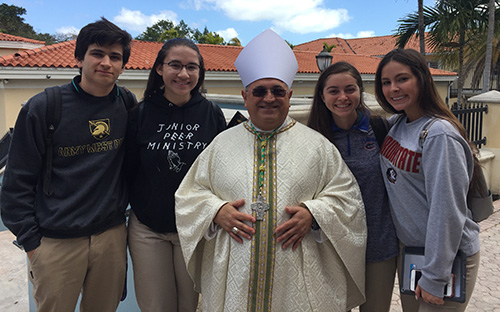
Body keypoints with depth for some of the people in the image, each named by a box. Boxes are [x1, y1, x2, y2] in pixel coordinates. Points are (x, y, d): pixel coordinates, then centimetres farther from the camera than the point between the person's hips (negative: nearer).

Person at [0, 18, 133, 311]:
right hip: (55, 242, -3)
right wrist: (31, 241, -6)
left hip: (112, 235, 3)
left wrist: (122, 208, 9)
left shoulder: (128, 106, 1)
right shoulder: (43, 108, -9)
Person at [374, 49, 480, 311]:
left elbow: (448, 211, -23)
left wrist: (434, 278, -19)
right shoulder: (397, 122, 0)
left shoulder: (439, 135, -24)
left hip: (447, 255, -7)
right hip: (406, 246, 7)